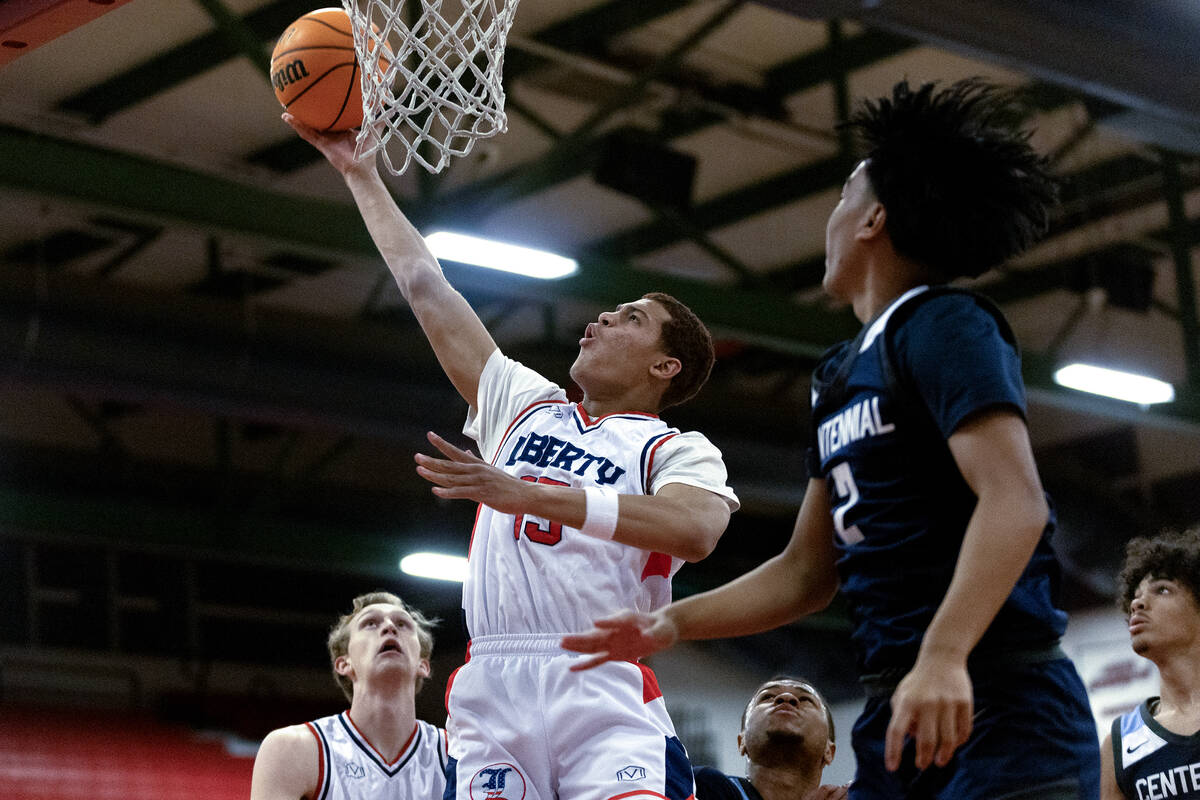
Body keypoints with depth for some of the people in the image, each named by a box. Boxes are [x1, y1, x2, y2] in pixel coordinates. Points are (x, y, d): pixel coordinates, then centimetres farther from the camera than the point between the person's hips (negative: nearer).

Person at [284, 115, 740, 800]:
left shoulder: (680, 452, 9)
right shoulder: (525, 406, 25)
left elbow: (695, 530, -15)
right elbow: (425, 286, 29)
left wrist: (528, 494, -21)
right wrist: (360, 172, 30)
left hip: (607, 696, -4)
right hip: (491, 697, 4)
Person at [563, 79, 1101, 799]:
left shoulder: (944, 324, -5)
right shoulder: (841, 376, 21)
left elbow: (1014, 501, -19)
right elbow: (808, 572, 24)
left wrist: (943, 655, -30)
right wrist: (671, 624, 16)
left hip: (998, 713, -8)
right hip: (900, 721, 8)